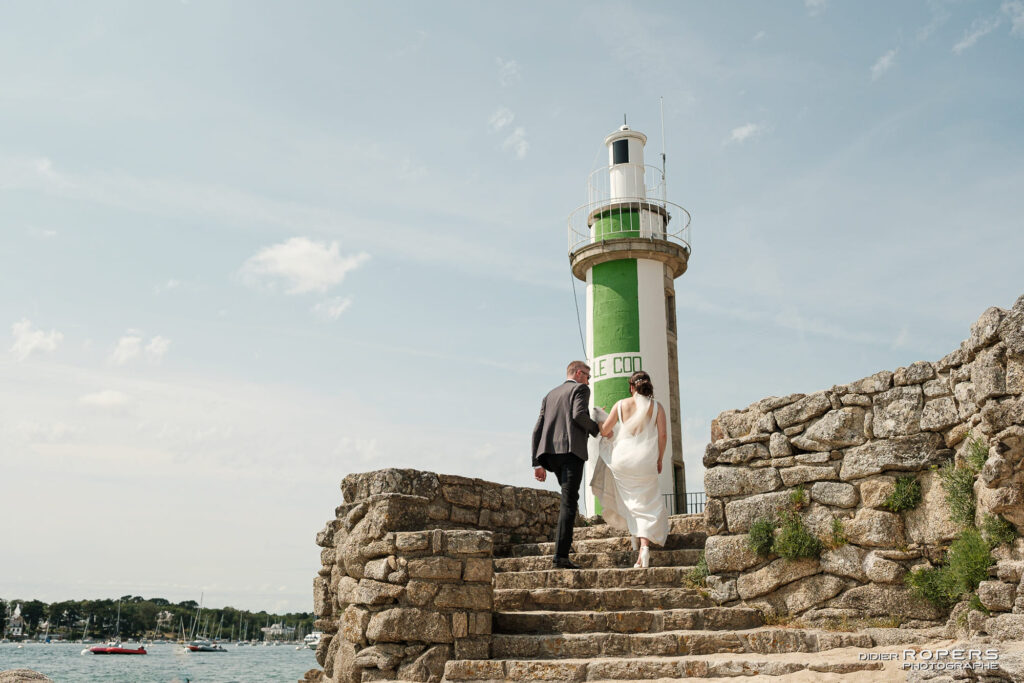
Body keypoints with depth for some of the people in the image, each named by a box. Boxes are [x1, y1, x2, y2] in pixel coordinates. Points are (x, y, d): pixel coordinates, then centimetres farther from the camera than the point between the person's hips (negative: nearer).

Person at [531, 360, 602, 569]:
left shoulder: (550, 395, 25)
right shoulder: (580, 389, 7)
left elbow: (538, 429, 17)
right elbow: (578, 414, -14)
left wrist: (537, 463, 14)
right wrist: (596, 429, 4)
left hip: (550, 453, 7)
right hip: (571, 450, -7)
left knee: (568, 496, 25)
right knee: (569, 502, -11)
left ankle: (564, 538, 22)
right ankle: (561, 555, -18)